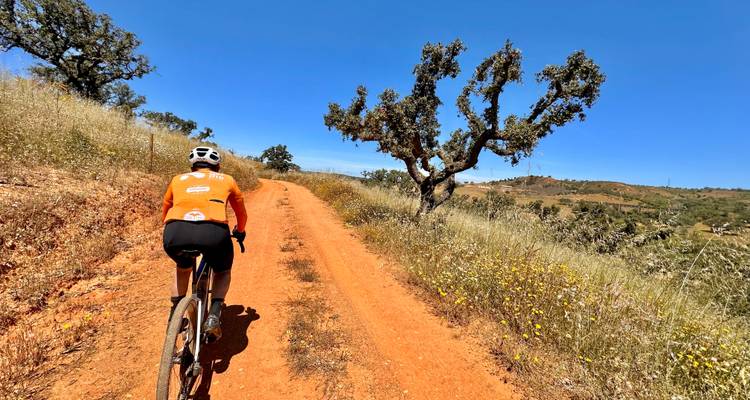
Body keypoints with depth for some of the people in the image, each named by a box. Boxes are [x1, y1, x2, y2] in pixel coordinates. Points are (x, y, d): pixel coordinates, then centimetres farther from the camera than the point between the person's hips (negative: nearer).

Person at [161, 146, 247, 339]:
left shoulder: (178, 179, 30)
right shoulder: (226, 179, 27)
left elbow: (165, 214, 39)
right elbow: (242, 214, 39)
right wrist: (240, 231, 58)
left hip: (175, 232, 2)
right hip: (213, 232, -2)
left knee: (183, 268, 37)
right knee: (223, 272, 29)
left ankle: (175, 314, 32)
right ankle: (214, 315, 9)